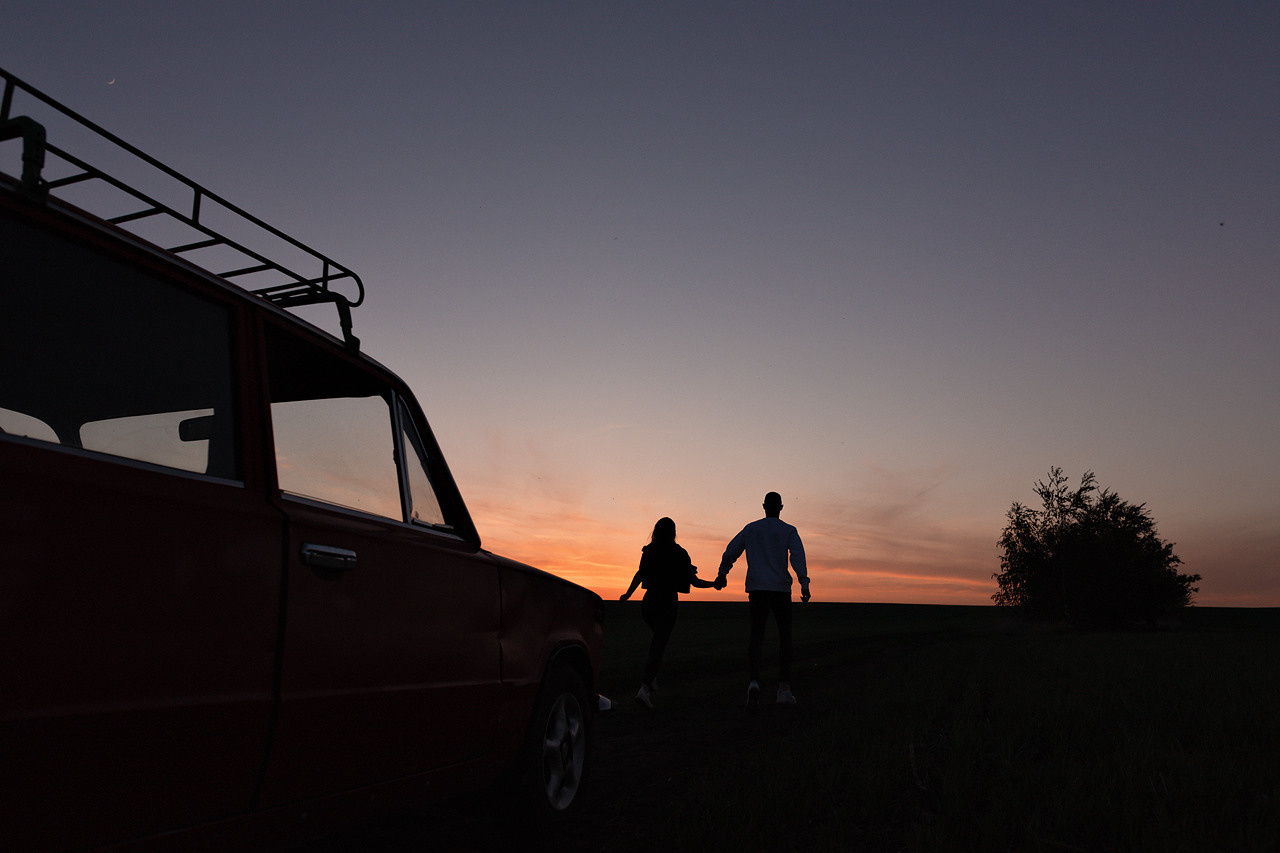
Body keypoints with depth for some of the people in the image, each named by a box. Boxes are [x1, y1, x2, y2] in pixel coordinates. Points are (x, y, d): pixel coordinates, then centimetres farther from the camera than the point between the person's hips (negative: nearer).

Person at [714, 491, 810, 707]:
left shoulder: (750, 529, 11)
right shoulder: (789, 531, 4)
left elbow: (730, 553, 12)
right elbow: (798, 555, -12)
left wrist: (721, 575, 27)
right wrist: (804, 584, -19)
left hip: (756, 589, 1)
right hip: (780, 589, -1)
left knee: (756, 636, -2)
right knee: (784, 637, 11)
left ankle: (754, 680, -26)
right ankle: (784, 688, 8)